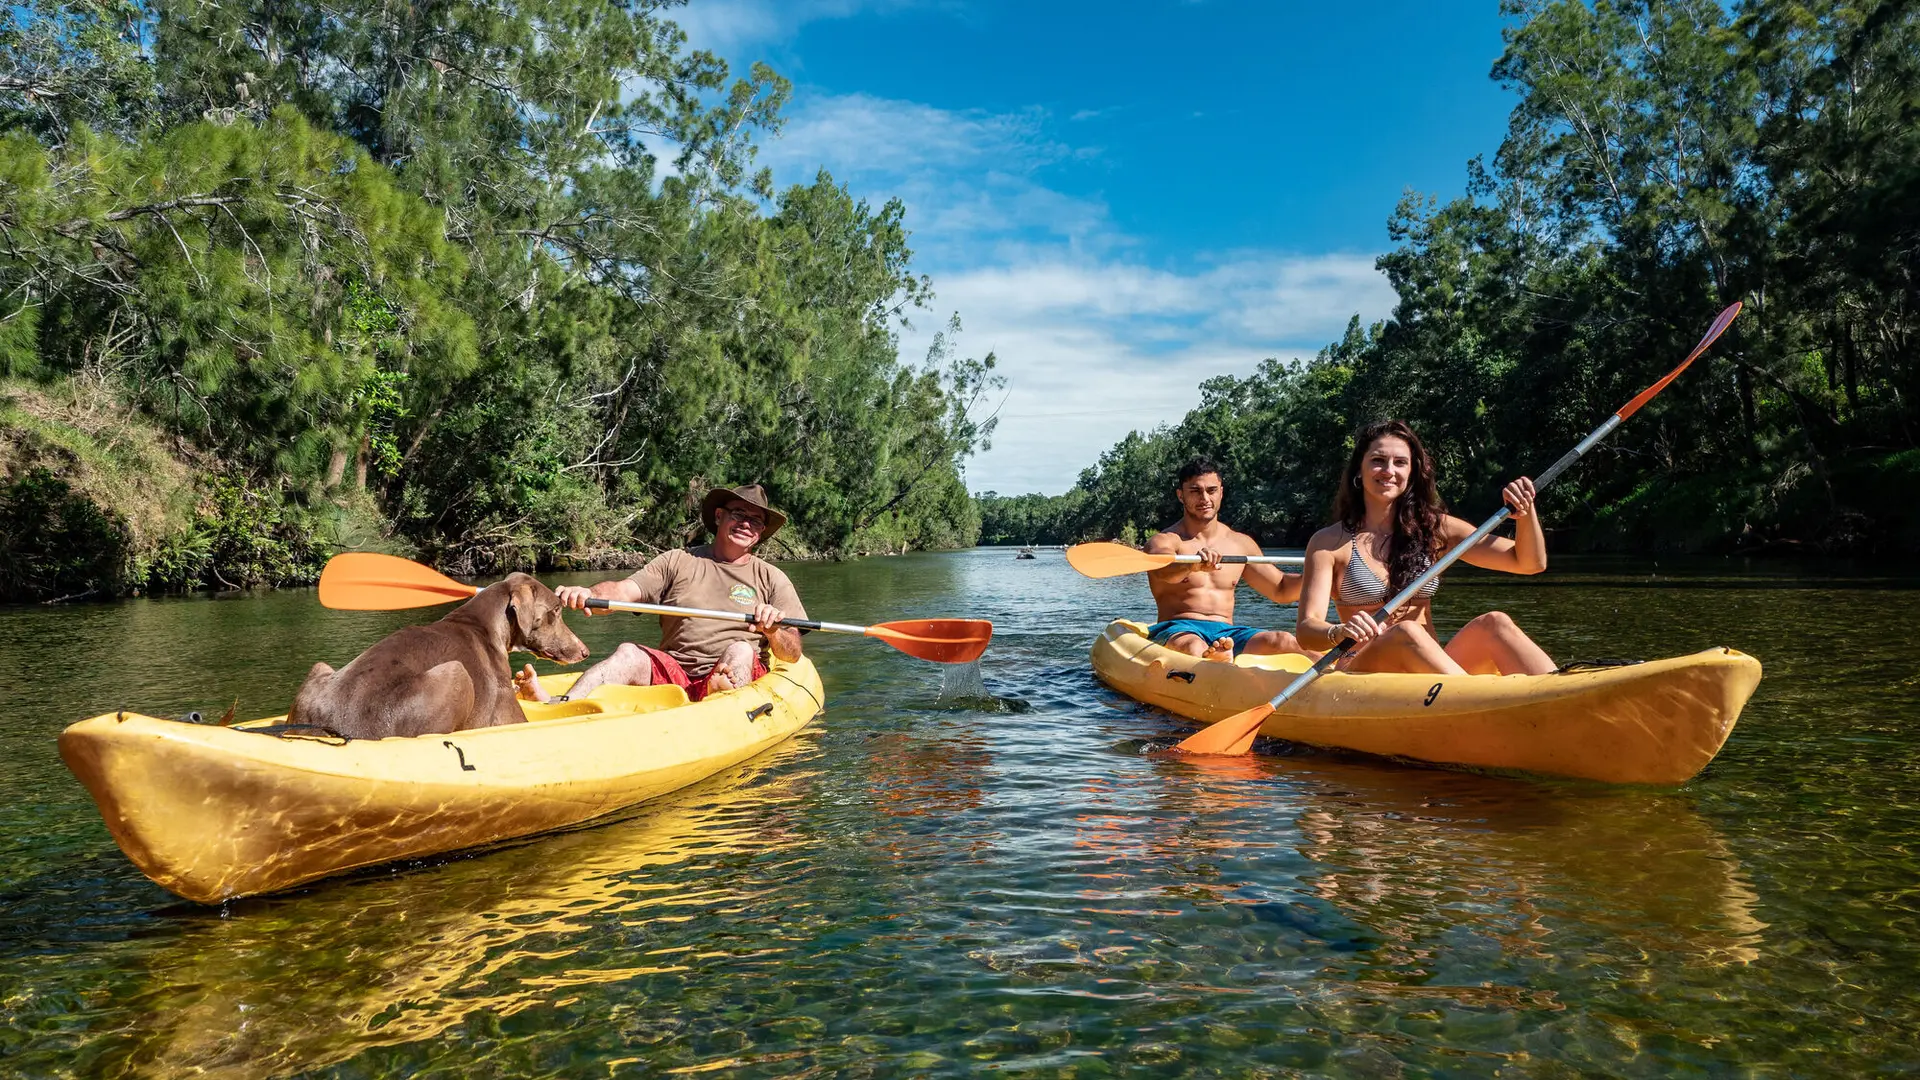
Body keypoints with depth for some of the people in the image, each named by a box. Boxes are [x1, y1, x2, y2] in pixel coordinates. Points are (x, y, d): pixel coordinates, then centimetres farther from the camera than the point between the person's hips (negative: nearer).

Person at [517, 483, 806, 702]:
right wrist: (588, 593, -24)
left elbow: (793, 654, 5)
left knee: (740, 650, -31)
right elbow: (623, 590, -1)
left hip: (738, 679, -1)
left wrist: (774, 632, -18)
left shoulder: (771, 578, 12)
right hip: (673, 674, 1)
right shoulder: (676, 562, 14)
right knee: (628, 653, -24)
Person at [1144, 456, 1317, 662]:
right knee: (1193, 647, -40)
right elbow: (1164, 571, -24)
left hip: (1227, 634, 4)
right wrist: (1191, 565, -46)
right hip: (1177, 630, -4)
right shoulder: (1164, 540, 1)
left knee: (1281, 641, -25)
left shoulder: (1240, 543, 18)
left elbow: (1281, 590, 25)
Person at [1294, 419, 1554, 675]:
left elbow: (1529, 562, 10)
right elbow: (1306, 630, -10)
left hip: (1435, 670, 4)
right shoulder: (1329, 543, 0)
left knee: (1492, 623, -22)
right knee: (1406, 633, -33)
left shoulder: (1433, 527, 11)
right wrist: (1340, 632, -32)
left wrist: (1526, 511, -9)